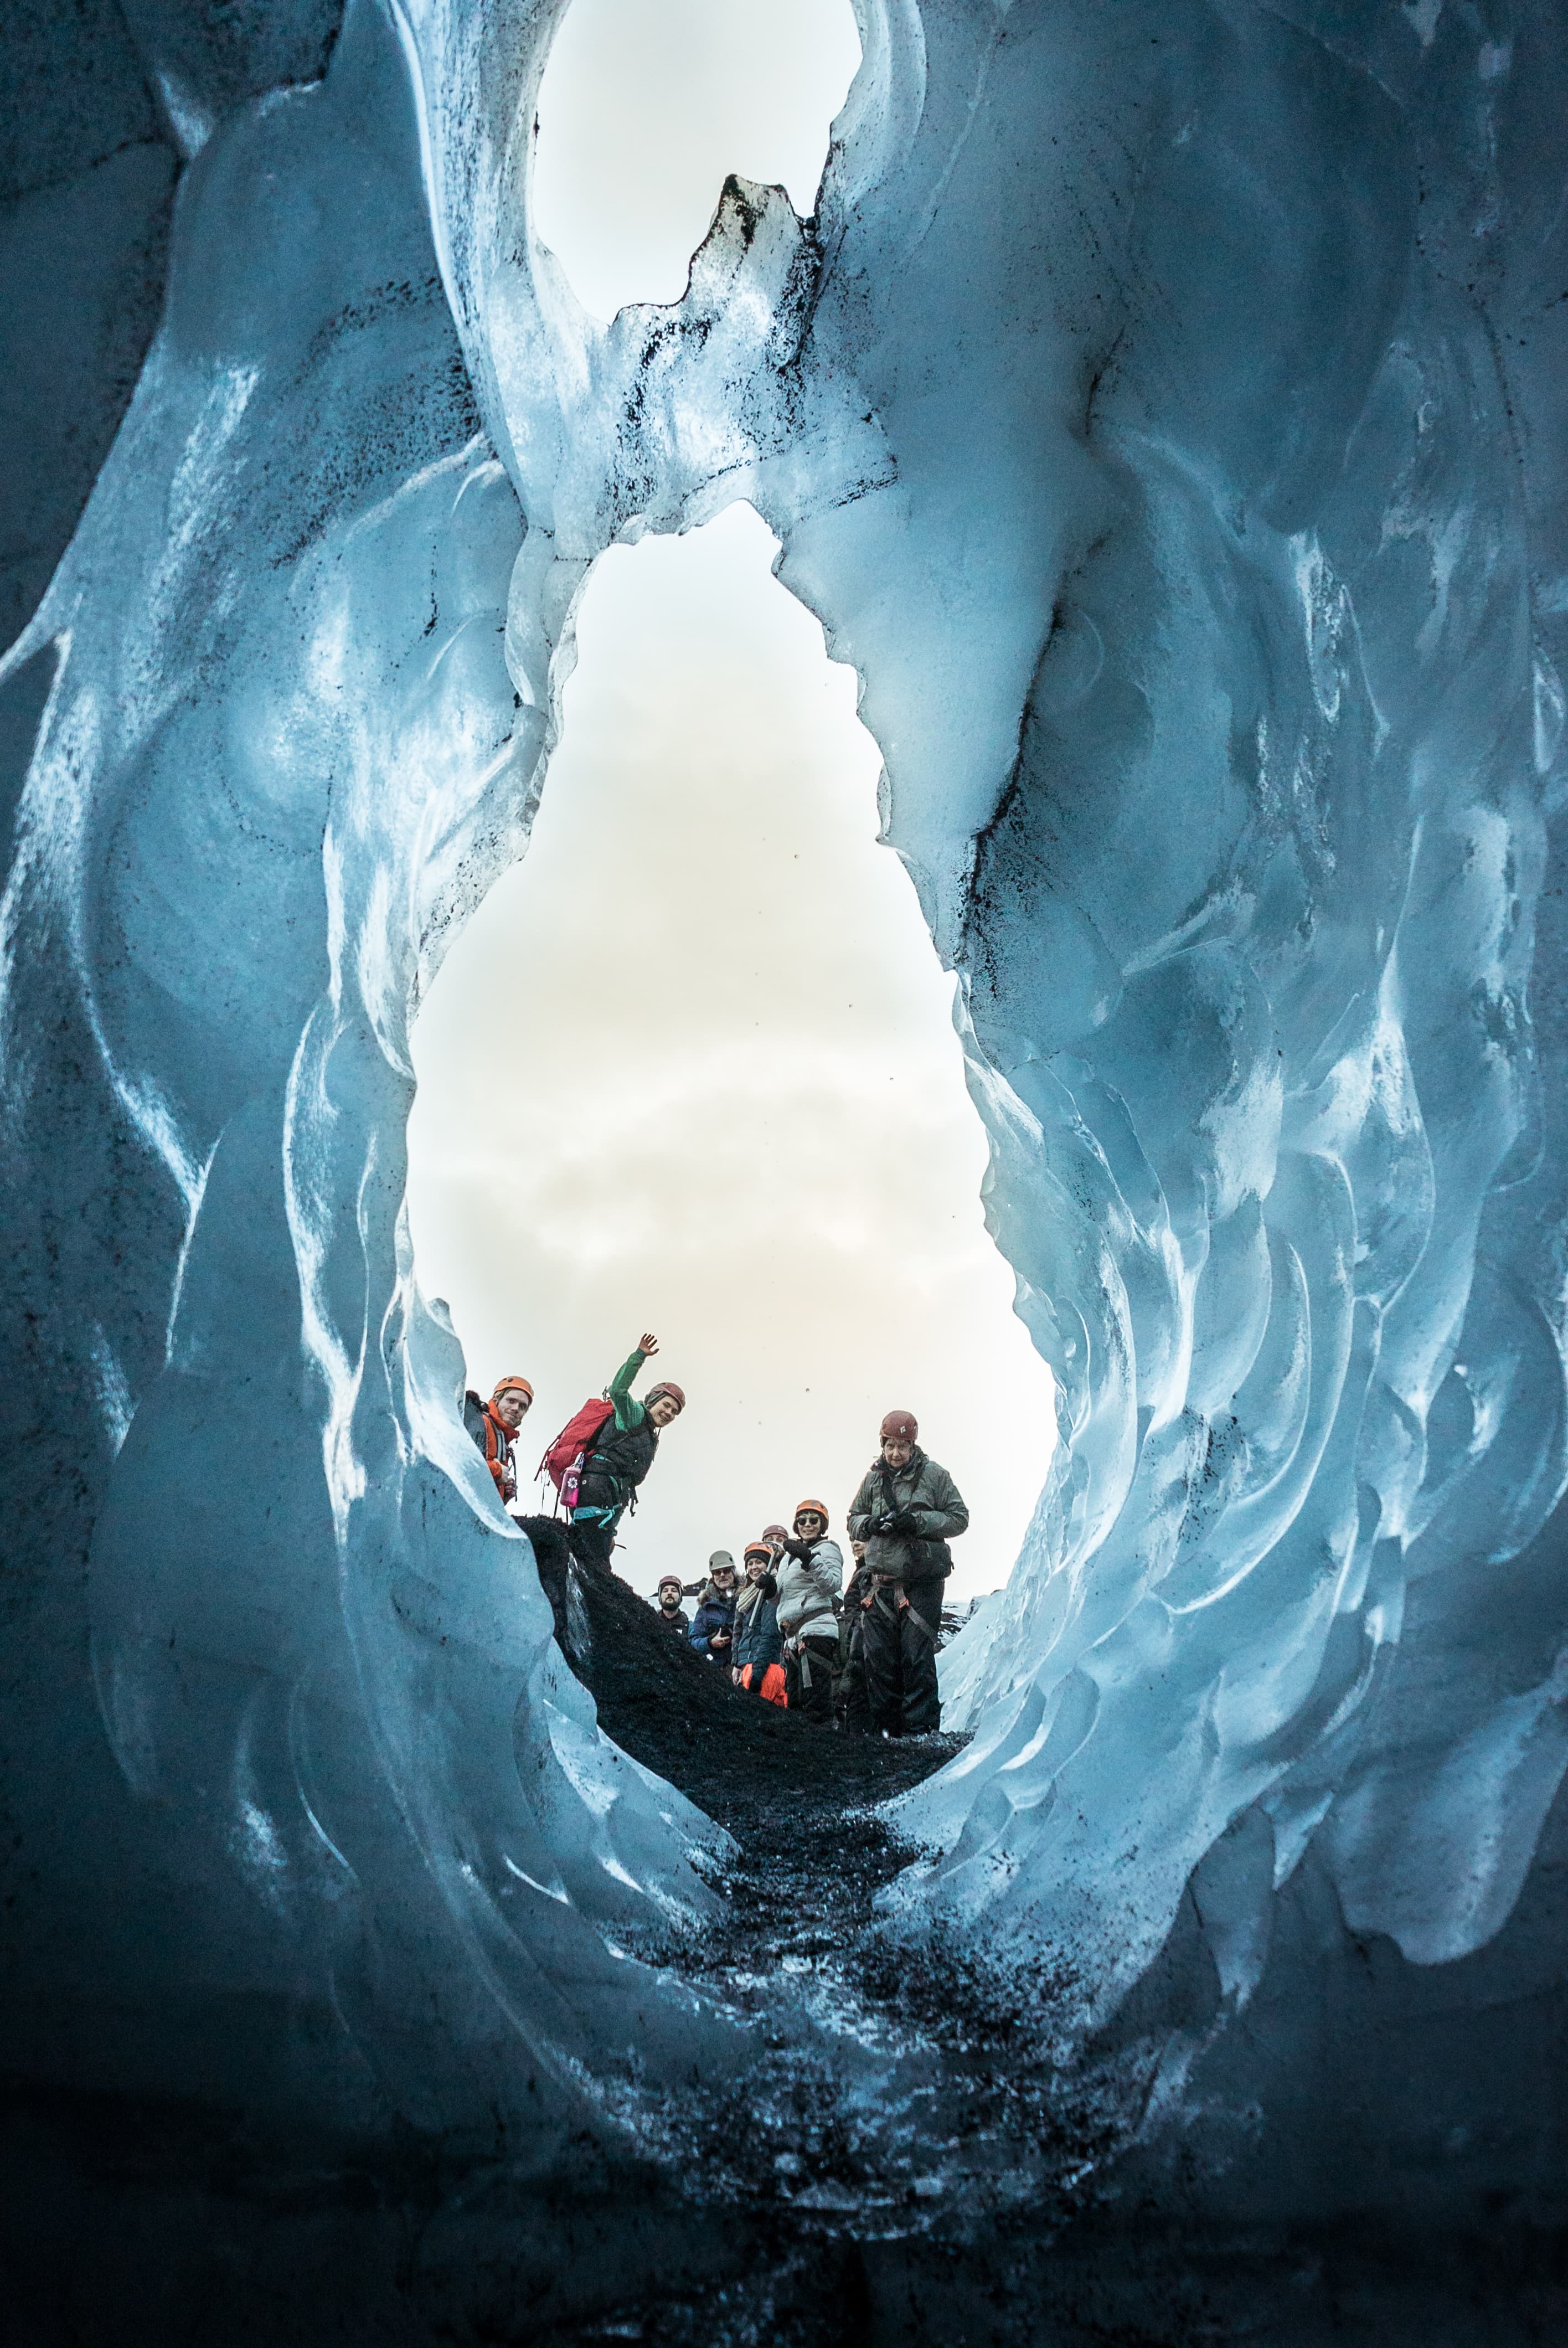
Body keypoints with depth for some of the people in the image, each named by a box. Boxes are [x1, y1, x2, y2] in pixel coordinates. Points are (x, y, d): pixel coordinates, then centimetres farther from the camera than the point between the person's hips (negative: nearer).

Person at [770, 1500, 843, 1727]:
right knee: (795, 1701, 7)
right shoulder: (788, 1555, 24)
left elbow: (833, 1585, -15)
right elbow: (780, 1596, 28)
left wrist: (809, 1559, -23)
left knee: (815, 1702, -15)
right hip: (793, 1634, 8)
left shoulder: (827, 1548, 2)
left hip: (816, 1629, -8)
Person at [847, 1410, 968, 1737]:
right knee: (878, 1656, 1)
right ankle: (886, 1727, 12)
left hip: (922, 1581, -4)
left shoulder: (934, 1475, 0)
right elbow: (853, 1522, 18)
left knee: (918, 1657, -5)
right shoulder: (873, 1478, 10)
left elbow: (959, 1519, 0)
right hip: (882, 1582, 4)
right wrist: (872, 1524, -5)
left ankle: (920, 1729, 1)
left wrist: (917, 1522, -13)